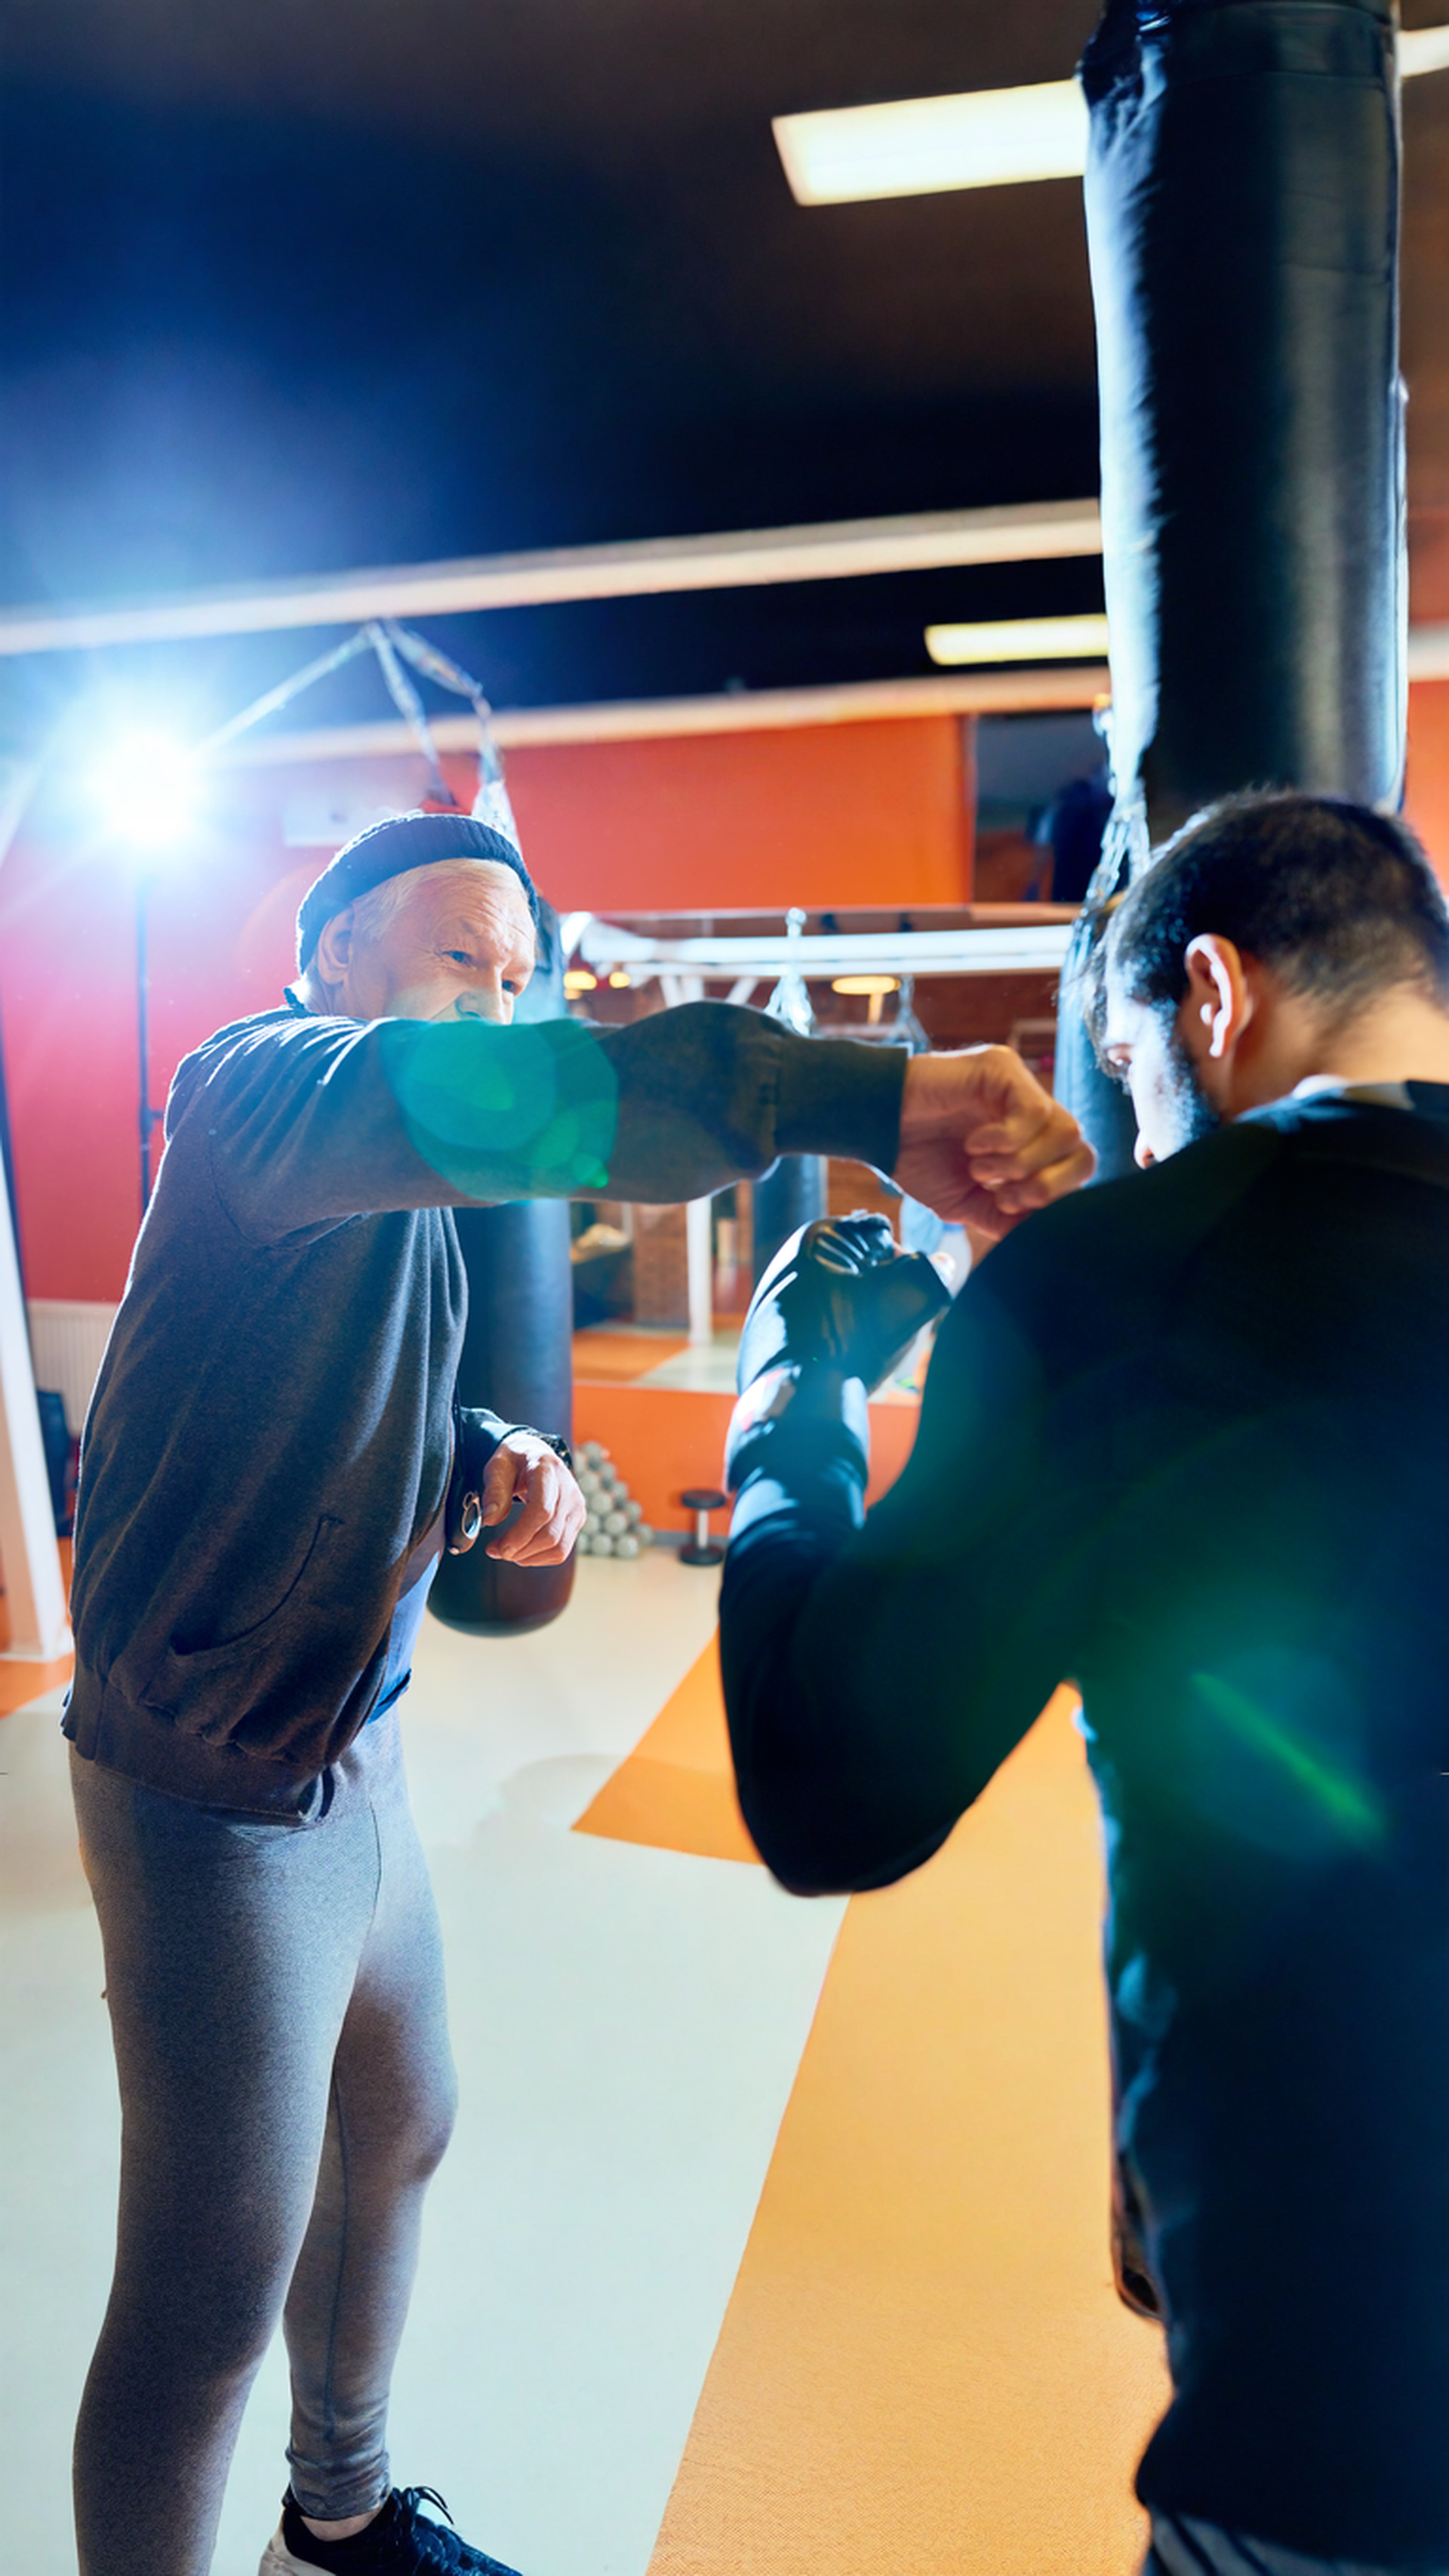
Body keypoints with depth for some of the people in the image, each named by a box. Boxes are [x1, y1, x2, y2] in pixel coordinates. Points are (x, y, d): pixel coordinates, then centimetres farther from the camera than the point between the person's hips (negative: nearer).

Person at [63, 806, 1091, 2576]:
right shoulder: (265, 1084, -19)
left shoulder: (398, 1193, 11)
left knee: (394, 2132, 26)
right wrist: (875, 1099, -50)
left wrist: (495, 1455, -3)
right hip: (217, 1796, -10)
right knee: (211, 2290, 6)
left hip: (353, 1754, 10)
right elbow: (450, 1092, -43)